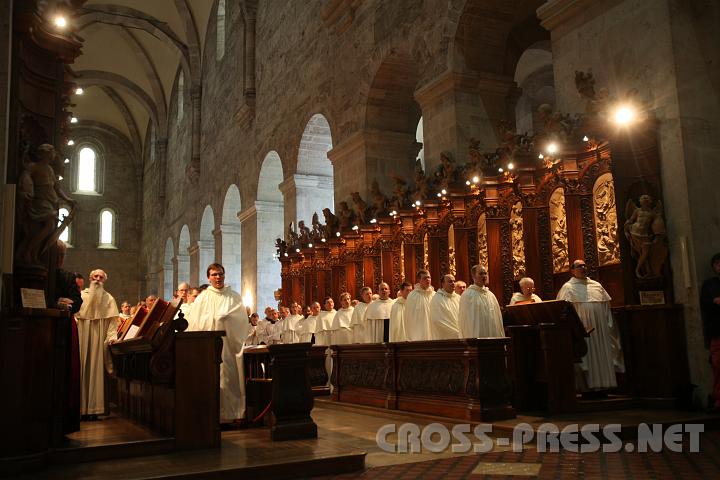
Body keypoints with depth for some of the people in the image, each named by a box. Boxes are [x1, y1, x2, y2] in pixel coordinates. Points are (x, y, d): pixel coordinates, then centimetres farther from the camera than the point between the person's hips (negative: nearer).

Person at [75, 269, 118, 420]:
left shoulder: (108, 298, 12)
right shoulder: (82, 295, 13)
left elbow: (112, 321, 4)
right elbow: (75, 315, 6)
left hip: (99, 338, -1)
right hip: (82, 335, 1)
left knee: (95, 369, -6)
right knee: (82, 369, -3)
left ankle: (93, 408, -7)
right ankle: (82, 407, -1)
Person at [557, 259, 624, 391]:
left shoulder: (596, 285, 16)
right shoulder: (568, 288, 0)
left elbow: (607, 306, 19)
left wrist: (610, 324, 11)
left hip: (600, 329, 5)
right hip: (582, 329, -5)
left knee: (602, 357, 6)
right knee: (586, 358, -4)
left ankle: (602, 385, 13)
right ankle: (587, 387, 2)